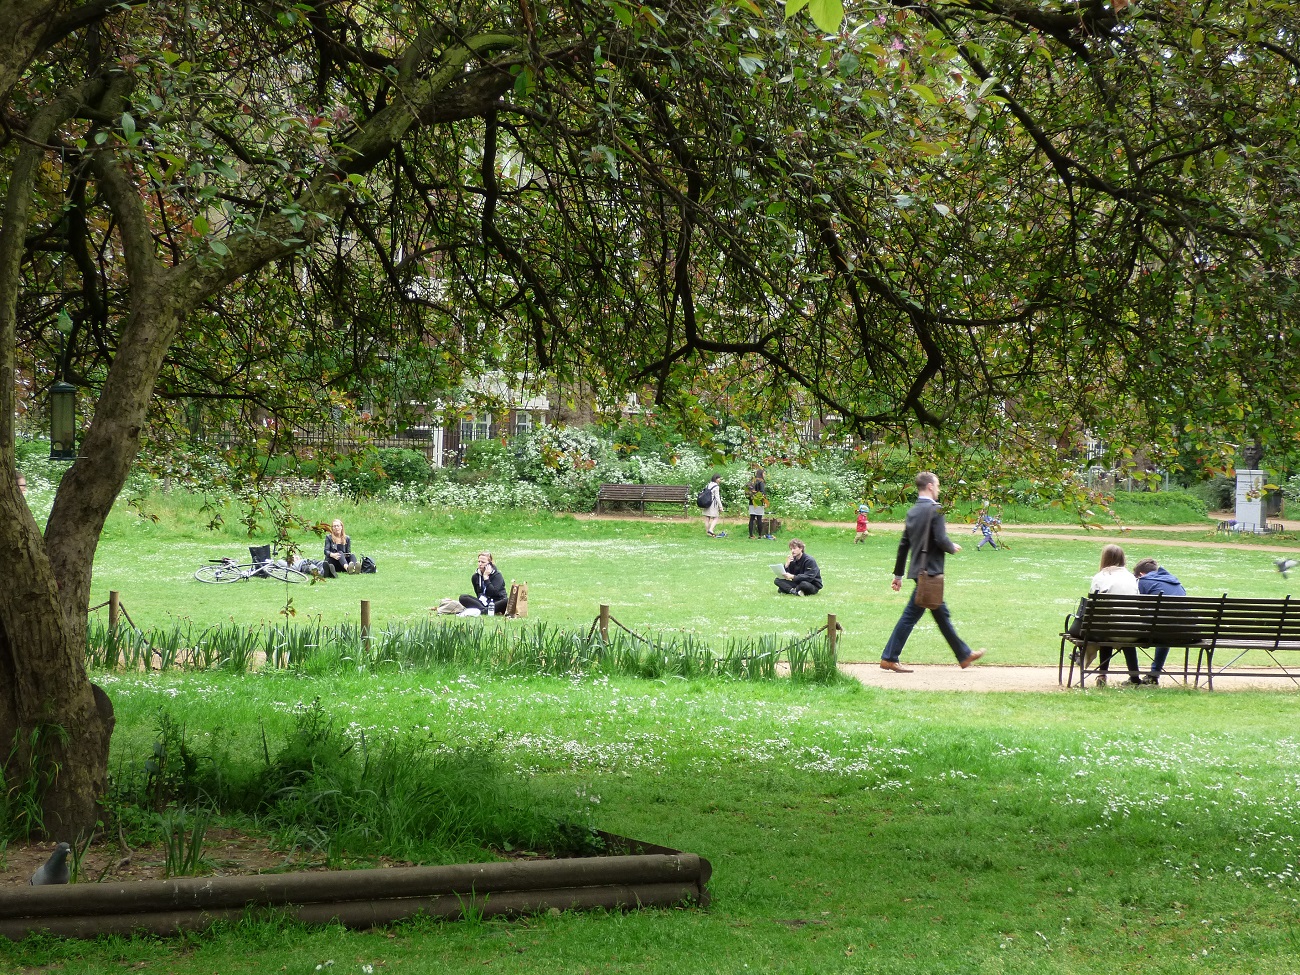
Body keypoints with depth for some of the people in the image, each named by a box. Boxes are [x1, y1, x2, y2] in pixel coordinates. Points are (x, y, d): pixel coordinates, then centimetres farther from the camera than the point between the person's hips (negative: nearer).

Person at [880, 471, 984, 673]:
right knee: (911, 615, -5)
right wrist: (953, 548, 2)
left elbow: (903, 544, 15)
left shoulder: (912, 511, 12)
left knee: (942, 614, 14)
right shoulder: (935, 510, -12)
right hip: (930, 570, -9)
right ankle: (889, 658, -2)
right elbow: (941, 540, -21)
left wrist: (898, 574, 18)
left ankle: (964, 655, 22)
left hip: (918, 571, 9)